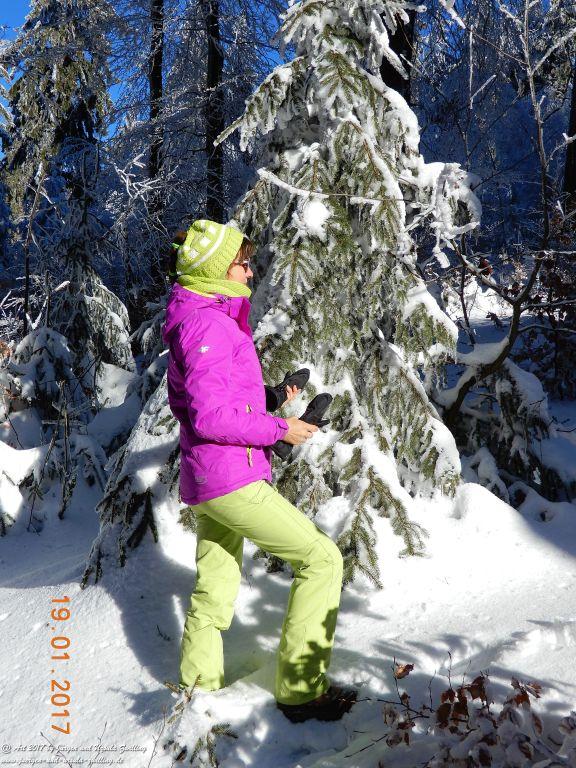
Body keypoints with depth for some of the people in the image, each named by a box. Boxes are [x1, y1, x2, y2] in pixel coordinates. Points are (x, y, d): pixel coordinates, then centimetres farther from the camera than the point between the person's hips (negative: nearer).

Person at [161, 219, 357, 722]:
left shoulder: (195, 320, 16)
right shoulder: (208, 323, -16)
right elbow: (211, 415, -22)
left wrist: (272, 398, 12)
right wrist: (279, 429, -13)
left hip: (205, 481, 10)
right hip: (231, 477, -10)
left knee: (215, 591, 18)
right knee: (321, 558, -4)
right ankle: (301, 689, 2)